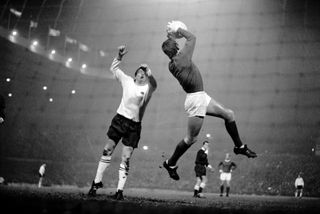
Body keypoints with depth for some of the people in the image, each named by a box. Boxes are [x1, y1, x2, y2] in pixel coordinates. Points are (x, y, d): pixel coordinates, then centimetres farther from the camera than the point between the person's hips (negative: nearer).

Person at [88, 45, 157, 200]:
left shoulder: (148, 88, 0)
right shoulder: (127, 81, 7)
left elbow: (154, 85, -23)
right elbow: (113, 69, 10)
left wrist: (149, 73, -41)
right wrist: (119, 56, -5)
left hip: (134, 125, -1)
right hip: (120, 119, 2)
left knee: (126, 158, -4)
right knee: (107, 150, 0)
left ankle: (120, 190, 0)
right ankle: (97, 182, 12)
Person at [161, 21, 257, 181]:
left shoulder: (172, 65, 4)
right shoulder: (181, 58, -19)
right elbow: (192, 38, -8)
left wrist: (171, 35, 22)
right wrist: (177, 29, 1)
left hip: (202, 97, 10)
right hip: (195, 100, -10)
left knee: (229, 114, 15)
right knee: (191, 139, 2)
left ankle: (239, 146, 28)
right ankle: (170, 163, 18)